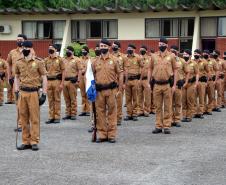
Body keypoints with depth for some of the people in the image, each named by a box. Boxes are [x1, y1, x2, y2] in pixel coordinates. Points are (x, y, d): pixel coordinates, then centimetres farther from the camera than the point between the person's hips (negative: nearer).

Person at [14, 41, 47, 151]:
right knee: (23, 118, 8)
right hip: (22, 92, 4)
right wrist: (16, 91, 7)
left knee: (34, 118, -1)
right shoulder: (19, 63, 8)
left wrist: (44, 94, -5)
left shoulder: (38, 62, -3)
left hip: (33, 93, -4)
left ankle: (34, 142, 5)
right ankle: (26, 142, 16)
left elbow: (44, 78, -1)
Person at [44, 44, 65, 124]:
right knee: (50, 100, 6)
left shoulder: (59, 59, -2)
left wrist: (62, 83, -10)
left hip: (57, 81, -4)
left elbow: (63, 71, -3)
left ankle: (57, 117, 6)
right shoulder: (46, 60, 10)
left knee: (57, 99, 1)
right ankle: (51, 117, 12)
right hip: (48, 81, 4)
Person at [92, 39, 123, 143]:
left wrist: (120, 86, -1)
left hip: (111, 90, -2)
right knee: (100, 112, 5)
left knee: (112, 112, 1)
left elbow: (119, 73, 5)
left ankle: (112, 135, 7)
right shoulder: (96, 62, 9)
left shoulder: (114, 60, 3)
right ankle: (102, 134, 12)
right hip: (99, 90, 2)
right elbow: (92, 75, 14)